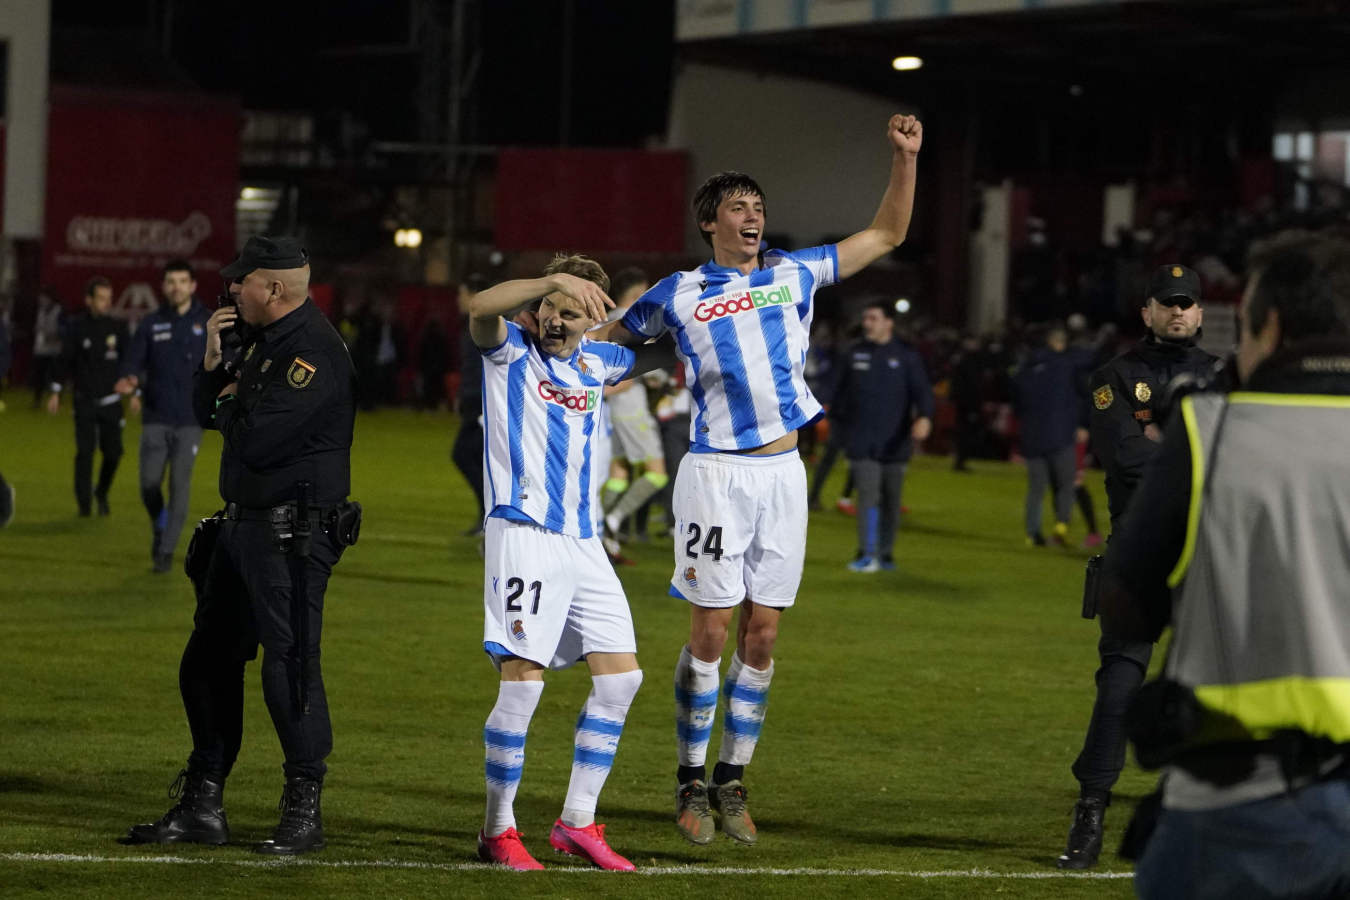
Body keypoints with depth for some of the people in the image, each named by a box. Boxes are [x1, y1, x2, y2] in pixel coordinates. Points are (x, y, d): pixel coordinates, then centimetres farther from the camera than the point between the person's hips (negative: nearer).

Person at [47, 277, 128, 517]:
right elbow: (65, 361, 4)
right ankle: (84, 503, 2)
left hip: (111, 401, 1)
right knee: (85, 453, -6)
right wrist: (55, 392, 0)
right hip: (84, 401, -1)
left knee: (113, 452, -2)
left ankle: (102, 493, 23)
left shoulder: (118, 328, 3)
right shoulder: (77, 327, -1)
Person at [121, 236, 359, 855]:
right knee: (208, 664, 13)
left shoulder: (314, 351, -18)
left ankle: (303, 812, 2)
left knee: (290, 667, -7)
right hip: (243, 526, 10)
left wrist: (231, 402, -3)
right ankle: (202, 806, 21)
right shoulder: (259, 341, 14)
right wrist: (213, 361, 2)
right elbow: (208, 413, 20)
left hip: (291, 538, -10)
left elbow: (257, 439, -24)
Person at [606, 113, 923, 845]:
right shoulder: (678, 295, 4)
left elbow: (886, 234, 18)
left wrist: (904, 159, 8)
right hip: (717, 473, -3)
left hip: (783, 472, 3)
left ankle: (732, 782, 13)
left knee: (761, 636, 4)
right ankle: (691, 782, 7)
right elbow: (602, 338, 18)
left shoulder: (796, 275, 12)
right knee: (710, 632, -4)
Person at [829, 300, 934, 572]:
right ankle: (867, 555, -13)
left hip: (894, 442, 0)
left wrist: (924, 417, -27)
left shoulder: (906, 356, 1)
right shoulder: (853, 354, 7)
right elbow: (841, 392, 17)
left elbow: (922, 389, -9)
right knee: (867, 495, -11)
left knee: (891, 499, 8)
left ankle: (886, 553, 20)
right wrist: (838, 423, 19)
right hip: (861, 443, 0)